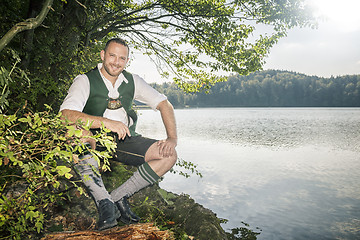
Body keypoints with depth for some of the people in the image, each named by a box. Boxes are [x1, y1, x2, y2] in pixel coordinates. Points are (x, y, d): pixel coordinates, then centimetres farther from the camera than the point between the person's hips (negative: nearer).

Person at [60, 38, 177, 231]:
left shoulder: (132, 81, 3)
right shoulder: (85, 81, -8)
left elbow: (163, 104, 1)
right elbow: (67, 114, -25)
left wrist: (172, 138, -14)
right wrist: (107, 122, -37)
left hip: (125, 140, 3)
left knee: (169, 155, -16)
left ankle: (118, 197, -15)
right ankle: (104, 202, -28)